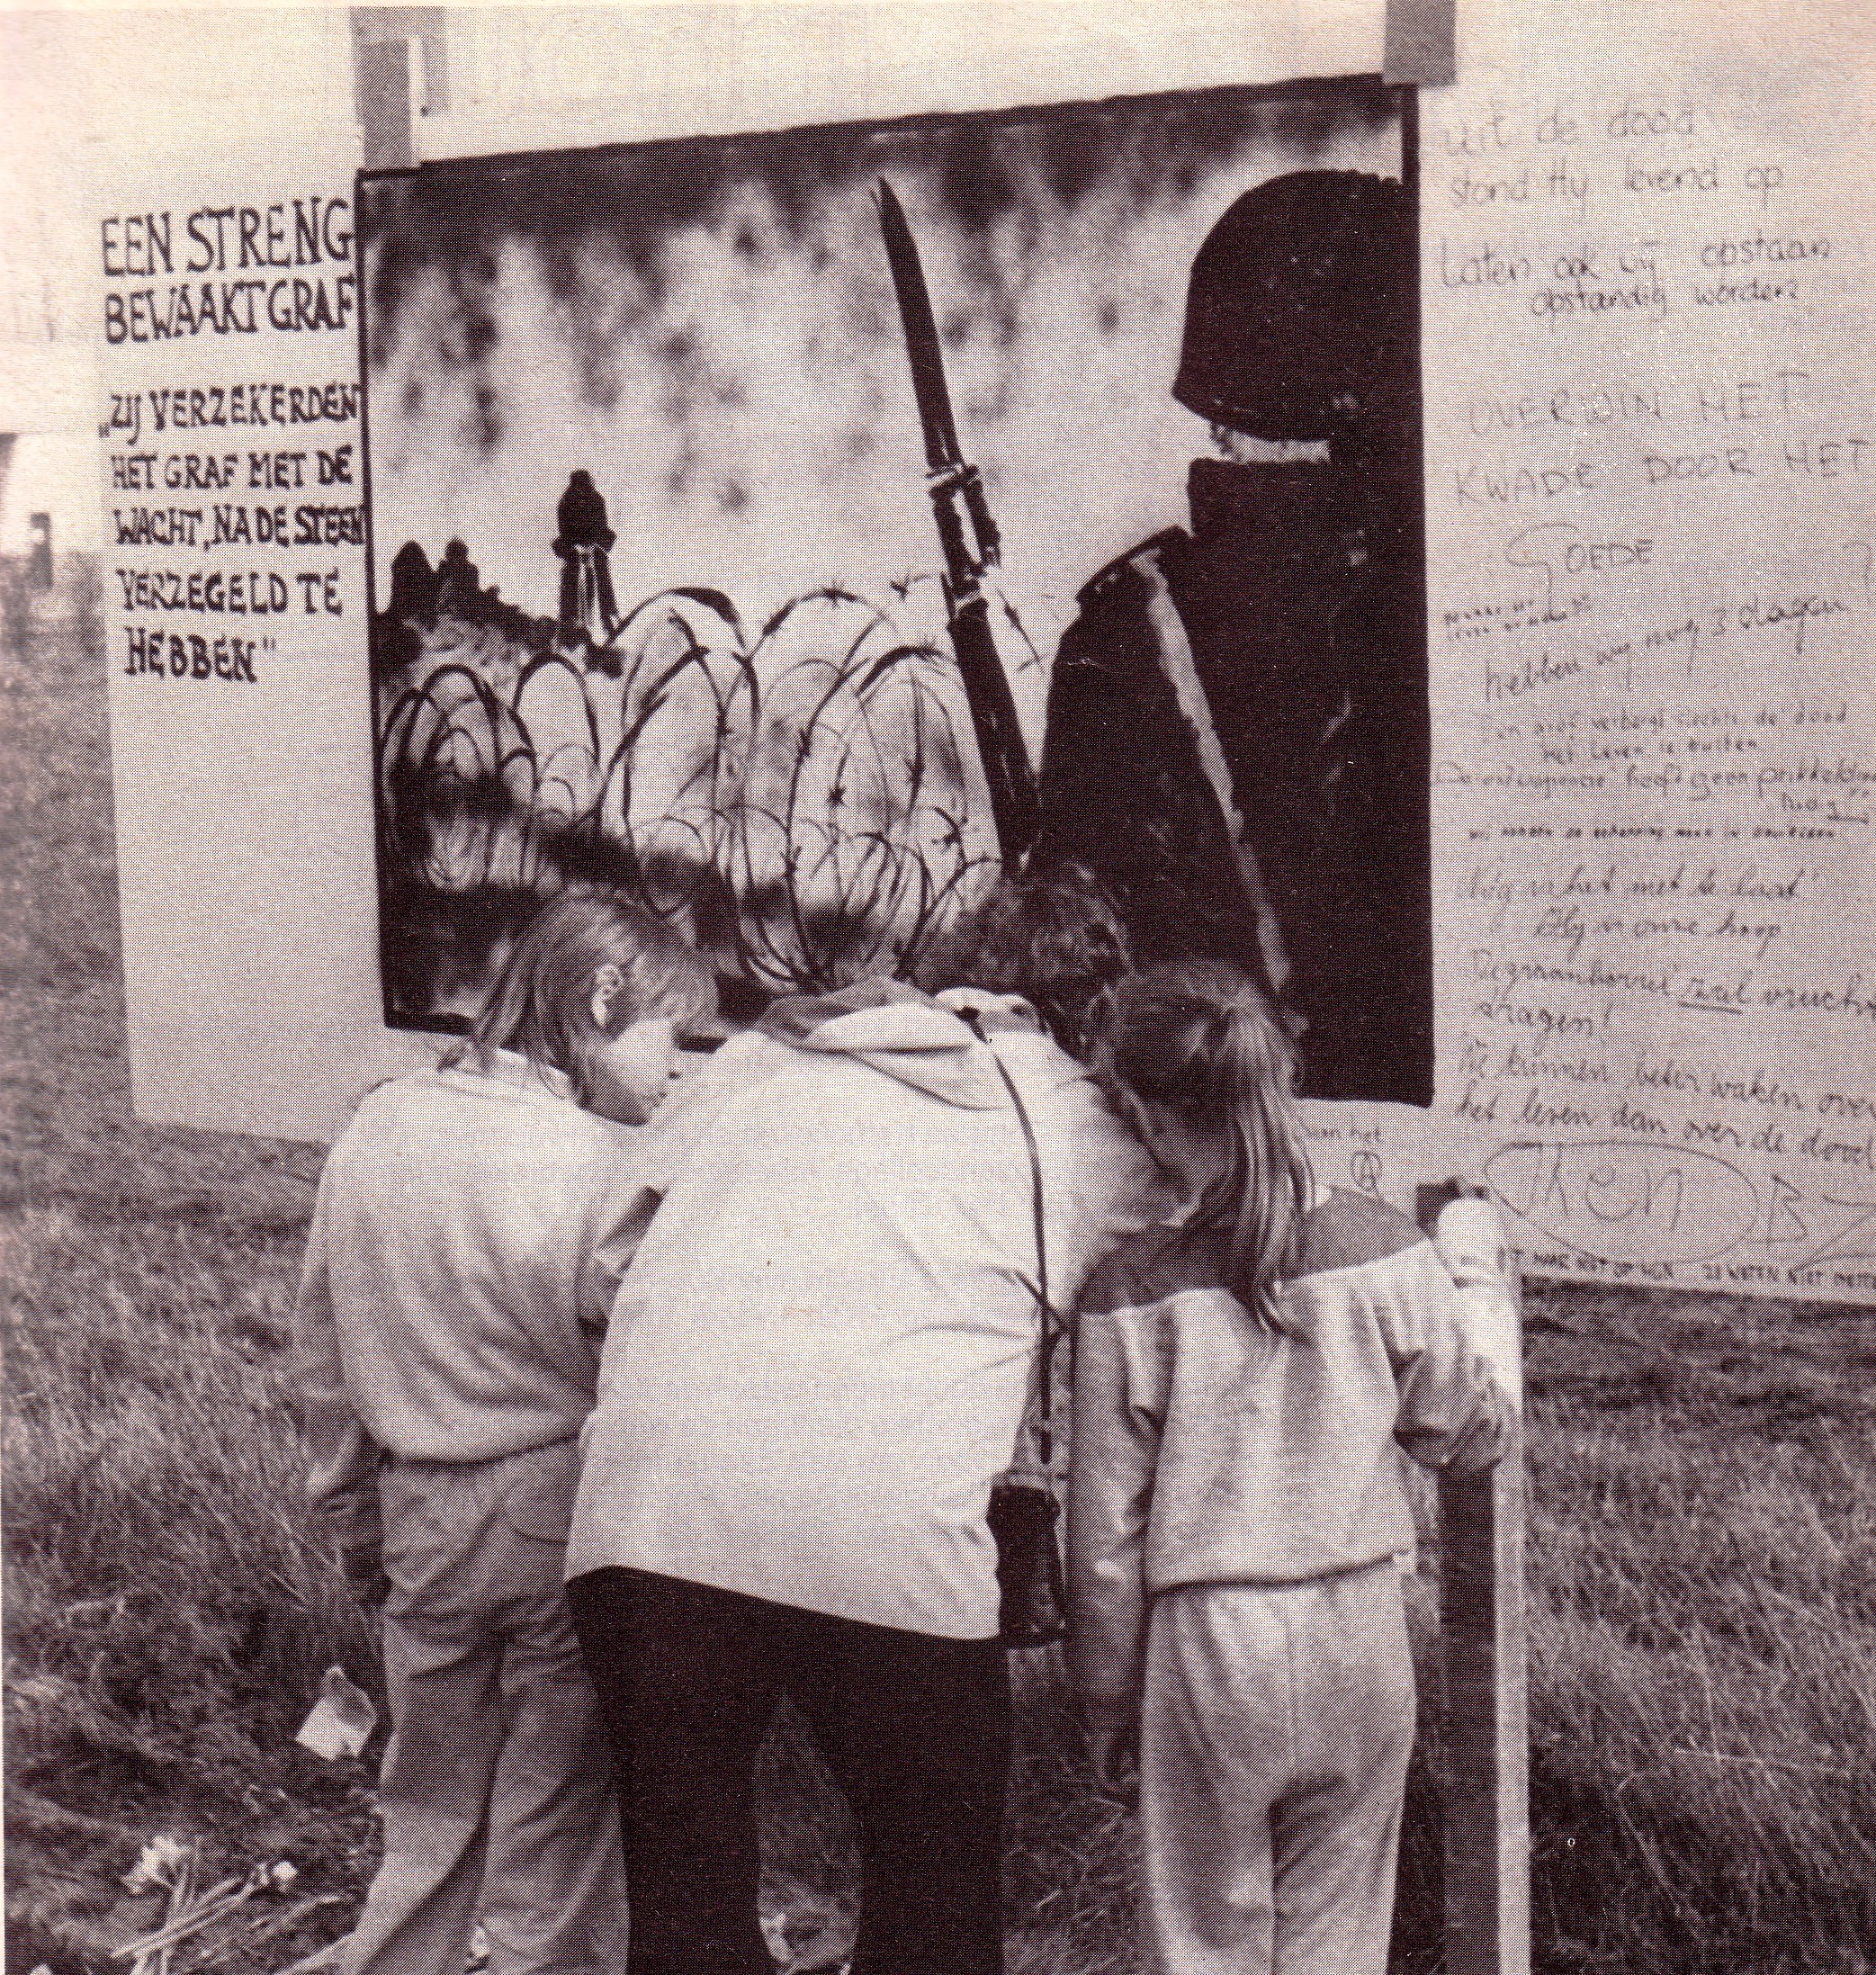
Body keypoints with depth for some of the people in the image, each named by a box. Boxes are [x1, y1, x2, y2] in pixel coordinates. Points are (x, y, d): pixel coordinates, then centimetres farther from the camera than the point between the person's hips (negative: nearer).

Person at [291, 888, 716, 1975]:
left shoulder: (375, 1131, 2)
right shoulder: (611, 1172, -18)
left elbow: (322, 1358, 10)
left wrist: (357, 1521, 20)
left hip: (420, 1518, 5)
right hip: (567, 1520, -5)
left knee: (431, 1810, 20)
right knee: (559, 1829, 9)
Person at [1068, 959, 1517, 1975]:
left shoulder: (1131, 1295, -13)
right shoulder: (1386, 1250, -7)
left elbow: (1107, 1532, -7)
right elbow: (1472, 1433, 5)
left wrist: (1106, 1702, 7)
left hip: (1205, 1646, -2)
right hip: (1361, 1635, 3)